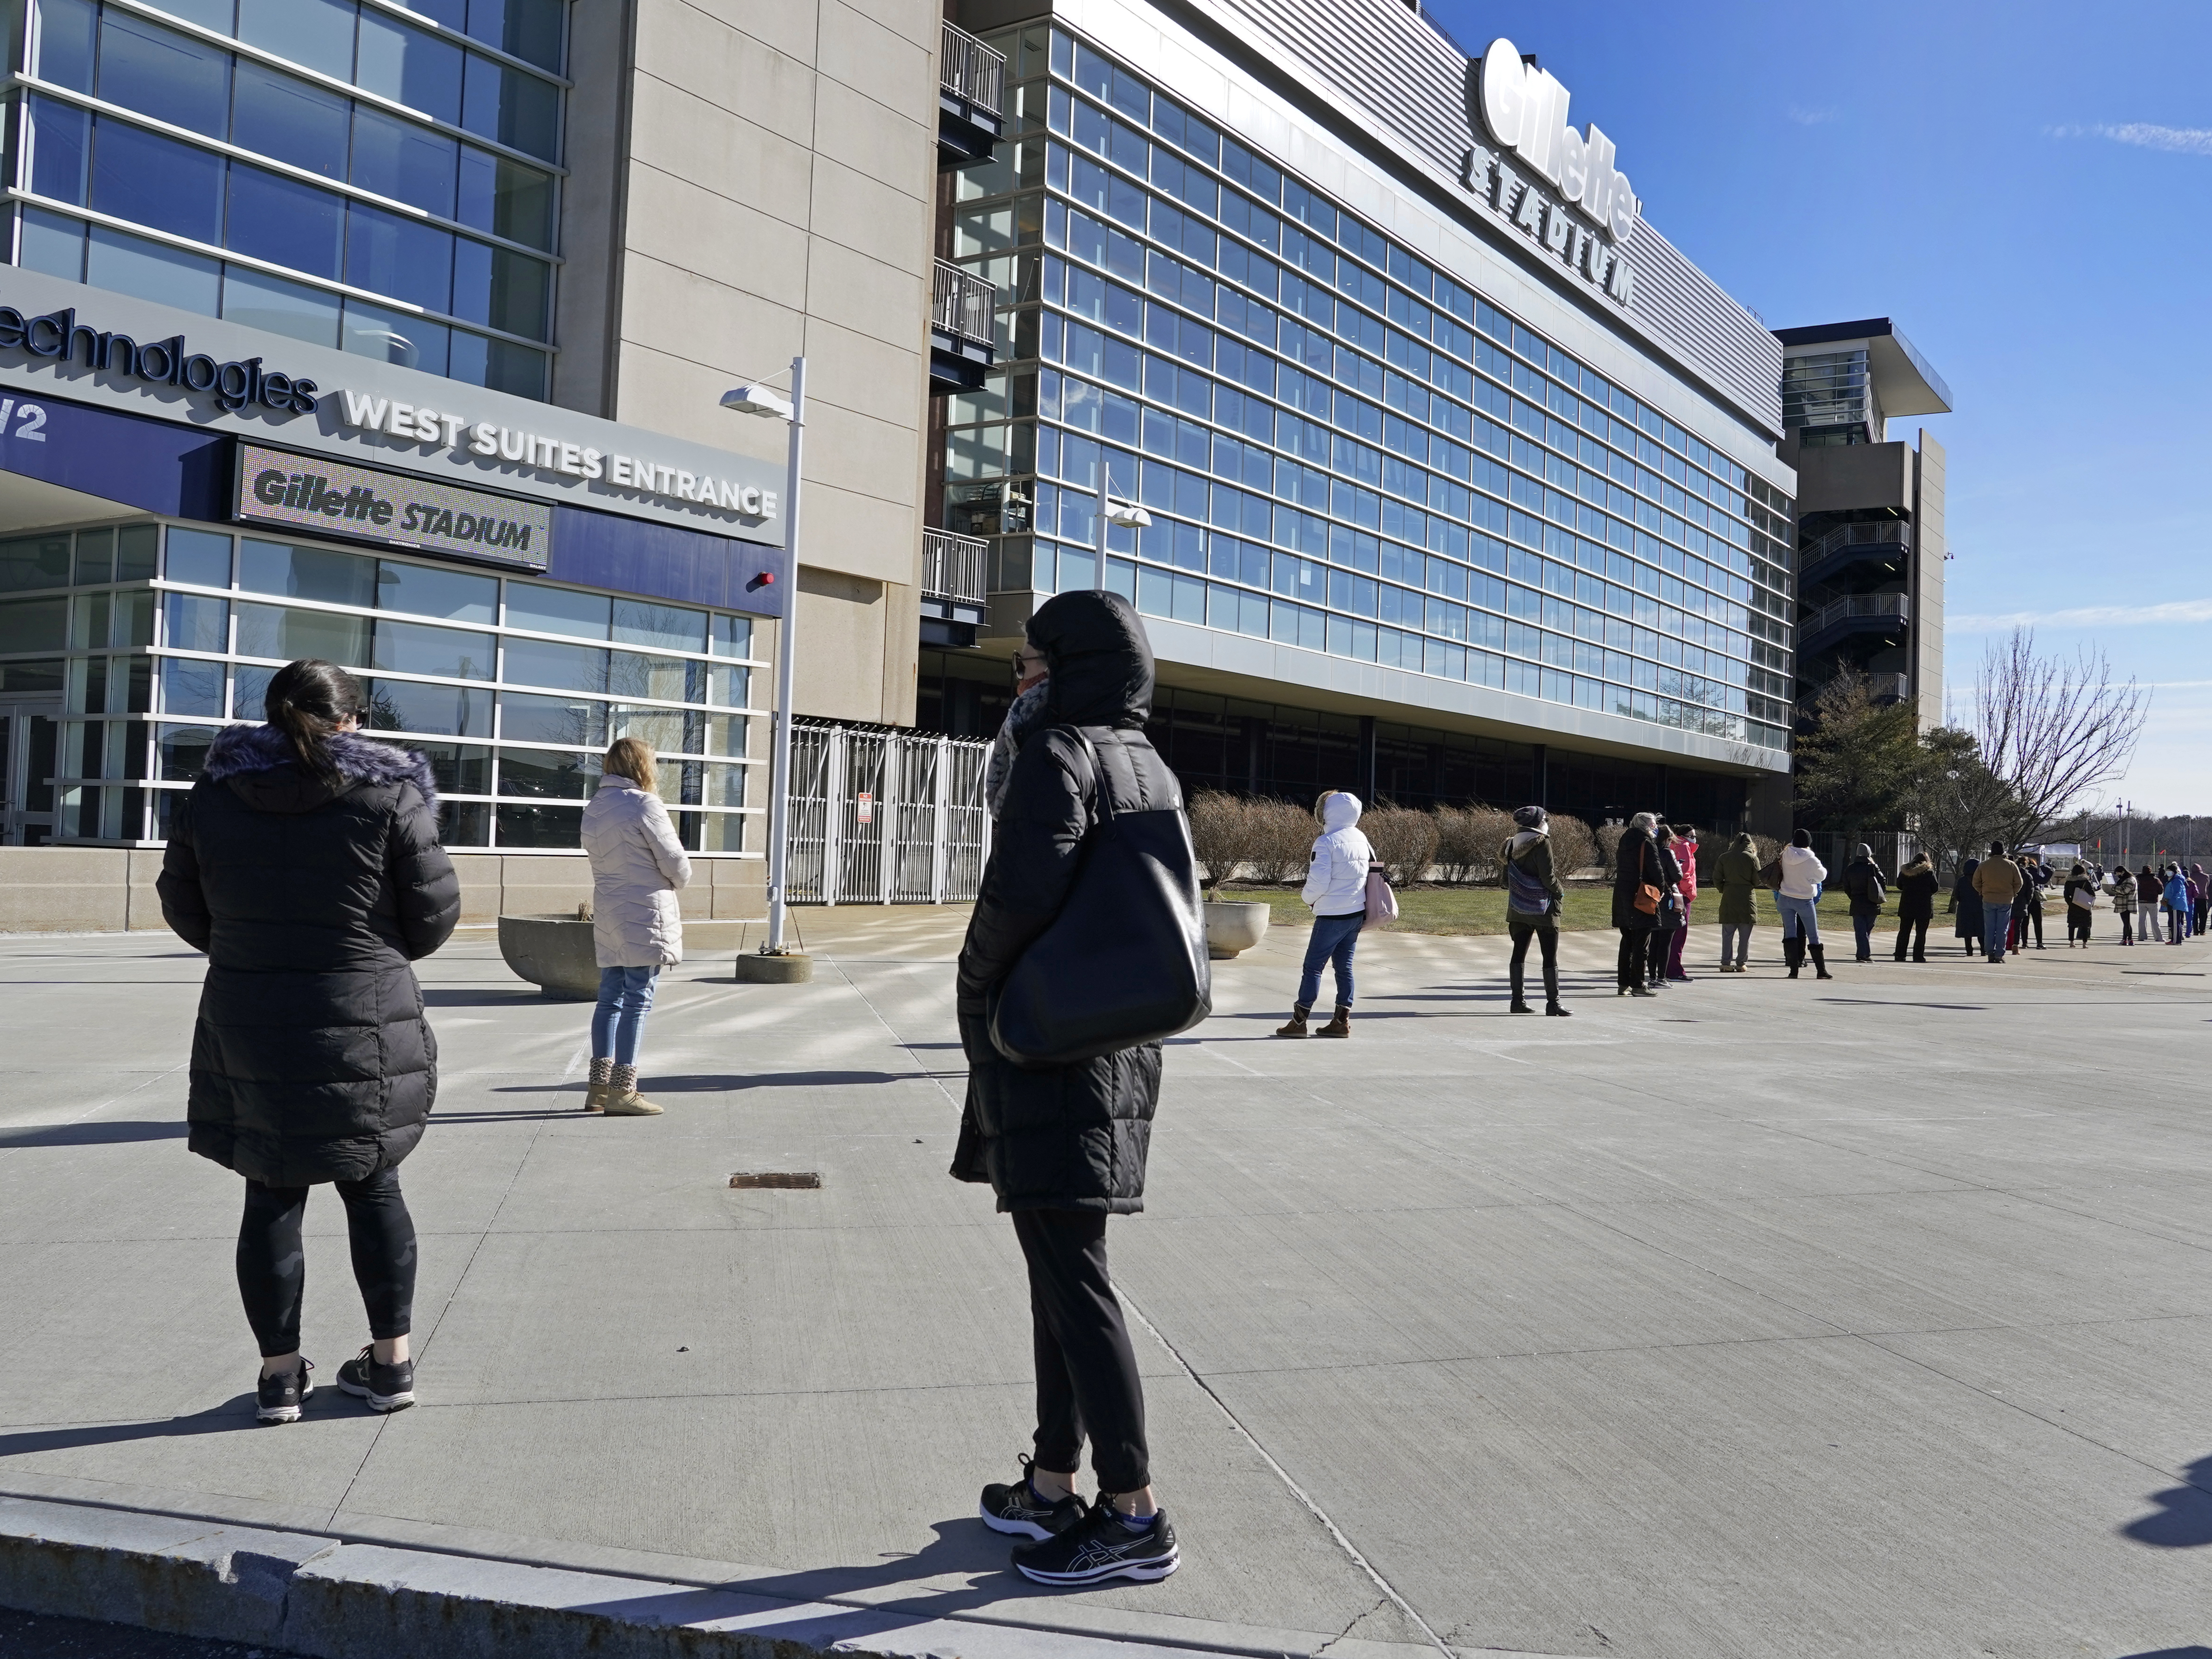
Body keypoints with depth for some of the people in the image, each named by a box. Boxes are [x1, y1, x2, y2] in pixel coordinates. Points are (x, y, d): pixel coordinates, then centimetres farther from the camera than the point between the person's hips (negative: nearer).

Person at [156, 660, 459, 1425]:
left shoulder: (213, 796, 0)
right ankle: (391, 1361, 19)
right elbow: (434, 915, -4)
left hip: (247, 1030, 2)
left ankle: (280, 1374, 17)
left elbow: (186, 912, 8)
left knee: (271, 1199, 10)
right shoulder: (390, 797, -9)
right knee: (374, 1189, 13)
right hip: (366, 1030, -1)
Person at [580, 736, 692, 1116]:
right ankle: (621, 1091, -4)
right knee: (637, 1002, -4)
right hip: (645, 914, -8)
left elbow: (602, 859, 14)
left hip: (608, 915, 8)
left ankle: (599, 1086, 15)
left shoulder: (593, 809, 11)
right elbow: (675, 861, -12)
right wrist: (679, 880, 11)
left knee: (611, 998, 12)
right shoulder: (644, 804, -13)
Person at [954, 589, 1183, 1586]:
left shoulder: (1058, 753, -13)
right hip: (1121, 1045, 9)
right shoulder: (1153, 771, 14)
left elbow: (1024, 892, -25)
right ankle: (1053, 1486, 24)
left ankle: (1134, 1516, 1)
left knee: (1070, 1273, -4)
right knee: (1062, 1264, 15)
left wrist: (978, 989, -9)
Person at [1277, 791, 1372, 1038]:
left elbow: (1319, 882, -19)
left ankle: (1299, 1022, 1)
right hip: (1357, 915, 7)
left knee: (1313, 966, 0)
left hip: (1332, 916, -7)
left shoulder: (1326, 842, -16)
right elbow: (1373, 869, 14)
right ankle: (1342, 1021, 13)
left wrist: (1307, 897, 1)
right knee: (1344, 966, 12)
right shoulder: (1361, 838, 6)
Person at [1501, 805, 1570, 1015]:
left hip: (1518, 908, 7)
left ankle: (1517, 1001, 9)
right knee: (1550, 956, -1)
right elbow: (1548, 877, -15)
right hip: (1542, 908, -6)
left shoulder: (1513, 844, 7)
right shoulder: (1541, 843, -13)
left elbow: (1507, 880, 11)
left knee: (1519, 952, 9)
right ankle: (1553, 1002, -2)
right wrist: (1560, 893, 2)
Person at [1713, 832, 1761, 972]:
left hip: (1729, 898, 2)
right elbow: (1757, 880, -2)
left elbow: (1717, 877, 2)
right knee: (1745, 934, 5)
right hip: (1747, 897, -2)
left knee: (1727, 934, 5)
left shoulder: (1724, 857, 4)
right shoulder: (1752, 858, -2)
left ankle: (1726, 963, 2)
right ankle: (1740, 963, 5)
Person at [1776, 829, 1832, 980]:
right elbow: (1822, 876, 5)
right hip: (1805, 901, -2)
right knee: (1813, 936, 6)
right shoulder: (1811, 860, -13)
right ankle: (1821, 970, 10)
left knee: (1790, 934, 3)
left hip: (1785, 899, 3)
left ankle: (1793, 969, -4)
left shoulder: (1786, 856, -4)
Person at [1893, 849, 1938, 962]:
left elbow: (1899, 886, 12)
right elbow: (1935, 888, -2)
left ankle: (1900, 955, 7)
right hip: (1924, 906, -3)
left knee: (1904, 931, 9)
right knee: (1921, 933, 1)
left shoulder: (1905, 871, 5)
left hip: (1907, 905, 3)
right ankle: (1918, 956, -3)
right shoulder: (1929, 872, -5)